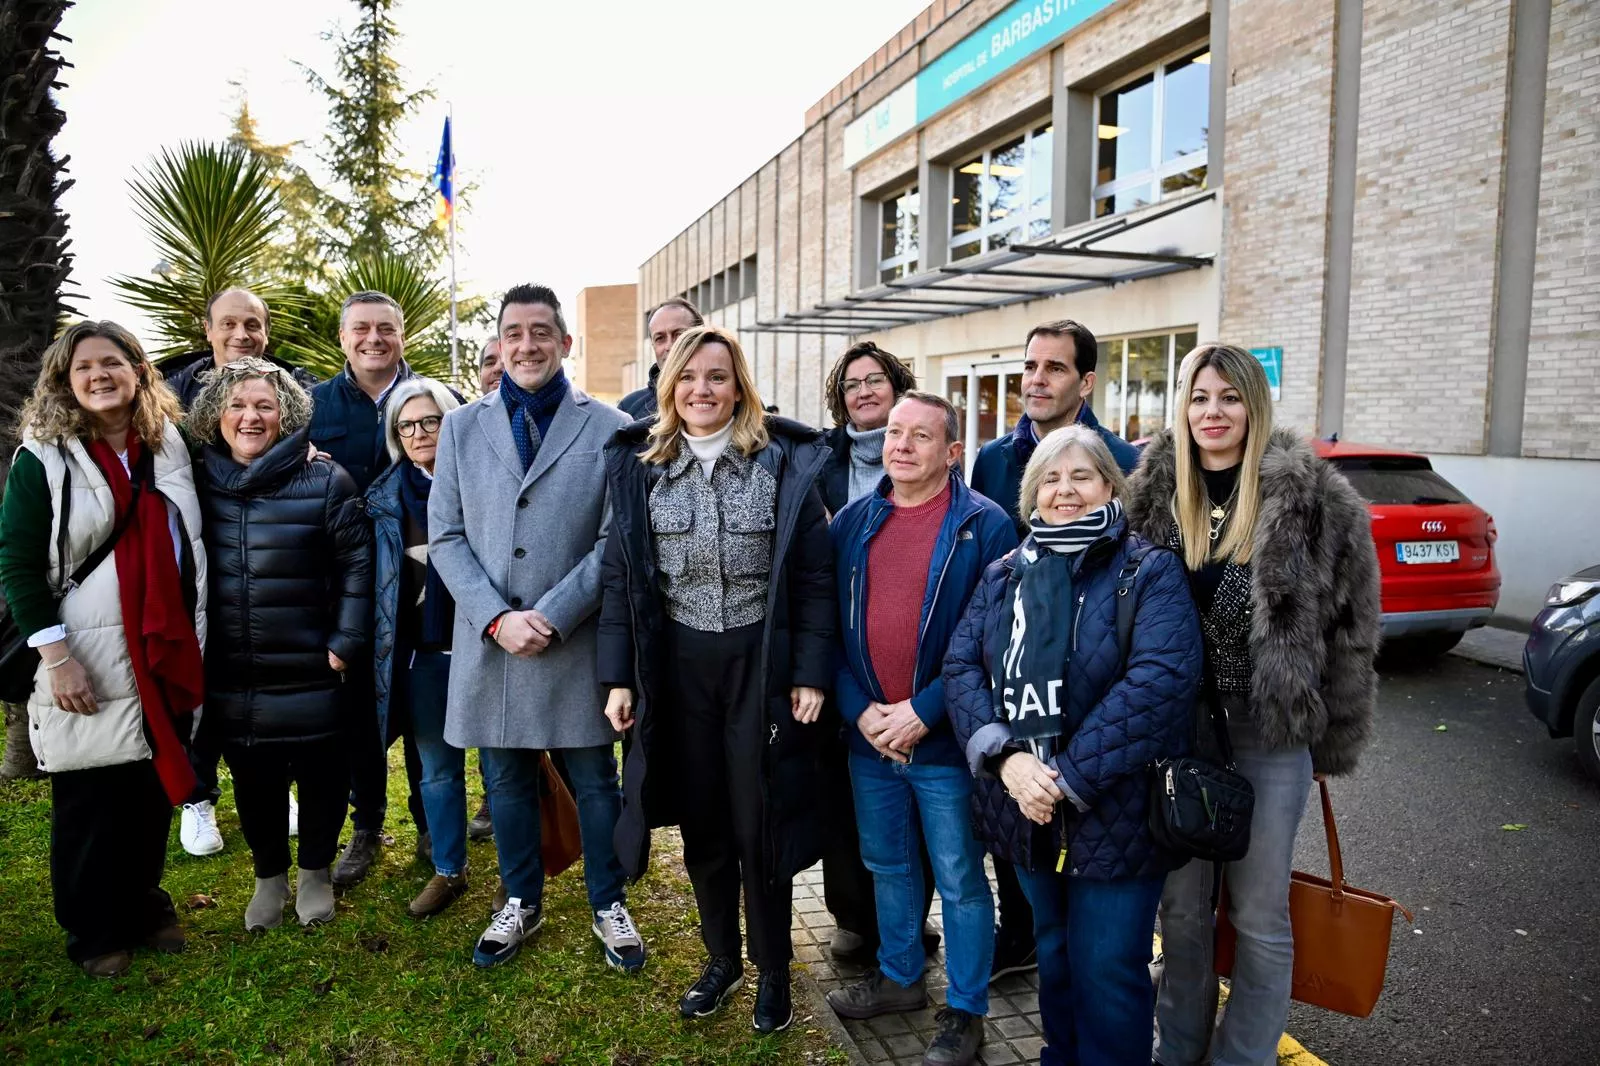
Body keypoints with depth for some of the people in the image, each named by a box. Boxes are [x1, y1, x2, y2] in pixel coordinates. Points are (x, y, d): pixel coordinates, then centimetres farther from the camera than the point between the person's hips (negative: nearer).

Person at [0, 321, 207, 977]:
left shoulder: (169, 447, 6)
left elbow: (191, 548, 14)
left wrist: (196, 642, 9)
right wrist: (57, 659, -14)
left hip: (167, 658, 4)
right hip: (87, 664, -4)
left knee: (156, 791, 12)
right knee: (90, 801, 6)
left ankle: (144, 905, 31)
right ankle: (93, 932, 24)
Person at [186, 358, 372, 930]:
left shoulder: (325, 482, -7)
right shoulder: (198, 483, 4)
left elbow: (357, 565, -6)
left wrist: (345, 643, -10)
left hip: (310, 675, -3)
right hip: (228, 675, 3)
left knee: (320, 775, 9)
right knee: (253, 780, 14)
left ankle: (316, 871, 33)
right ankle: (269, 875, 36)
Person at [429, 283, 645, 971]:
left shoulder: (608, 428, -3)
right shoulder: (462, 429, 7)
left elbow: (616, 541, -6)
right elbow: (446, 537, 3)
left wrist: (552, 616, -14)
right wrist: (497, 618, -10)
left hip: (577, 642, -2)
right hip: (488, 642, 3)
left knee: (594, 779, 10)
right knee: (507, 779, 16)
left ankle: (609, 906, 30)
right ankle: (521, 904, 36)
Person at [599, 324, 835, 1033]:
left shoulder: (785, 462, -5)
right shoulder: (638, 466, 2)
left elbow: (815, 576, -4)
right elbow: (620, 577, 4)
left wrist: (810, 674, -9)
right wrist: (618, 677, -1)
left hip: (761, 662, -2)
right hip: (675, 666, 3)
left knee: (759, 824, 7)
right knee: (701, 821, 14)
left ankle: (773, 970, 29)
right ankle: (721, 958, 35)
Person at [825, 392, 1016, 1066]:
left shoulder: (985, 526, -9)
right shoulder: (852, 522, 5)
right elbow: (828, 627, 5)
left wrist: (924, 712, -17)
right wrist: (859, 710, -7)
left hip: (945, 741, -5)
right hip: (868, 734, 5)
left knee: (960, 881, 8)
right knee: (887, 865, 21)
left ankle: (966, 1011, 27)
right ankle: (899, 976, 42)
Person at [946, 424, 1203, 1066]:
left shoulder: (1150, 571, -8)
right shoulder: (1004, 575, 7)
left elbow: (1161, 678, -21)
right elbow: (960, 665, -2)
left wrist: (1068, 777, -23)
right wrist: (1004, 757, -19)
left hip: (1116, 814, -4)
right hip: (1028, 810, 5)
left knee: (1107, 971, 7)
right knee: (1053, 953, 23)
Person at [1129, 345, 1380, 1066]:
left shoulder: (1310, 499, -9)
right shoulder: (1154, 497, 0)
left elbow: (1349, 626, -3)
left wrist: (1332, 737, 0)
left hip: (1269, 733, -3)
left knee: (1259, 915, 10)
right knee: (1181, 908, 16)